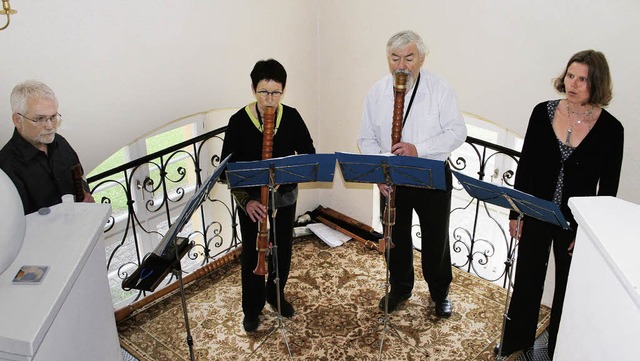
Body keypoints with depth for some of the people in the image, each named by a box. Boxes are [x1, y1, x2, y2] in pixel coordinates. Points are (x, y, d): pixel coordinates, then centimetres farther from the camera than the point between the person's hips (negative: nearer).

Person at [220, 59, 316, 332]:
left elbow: (308, 153, -3)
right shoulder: (239, 121, -14)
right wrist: (245, 201, -27)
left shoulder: (291, 117, -6)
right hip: (252, 201, -3)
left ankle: (276, 295, 44)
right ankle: (252, 308, 32)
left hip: (285, 197, 3)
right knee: (253, 255, 10)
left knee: (282, 251, 18)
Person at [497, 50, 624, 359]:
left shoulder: (610, 129, -12)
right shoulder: (543, 112, -7)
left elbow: (608, 188, -5)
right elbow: (525, 166, 0)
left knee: (567, 288, 16)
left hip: (576, 224, -1)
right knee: (527, 281, 16)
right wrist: (515, 212, 1)